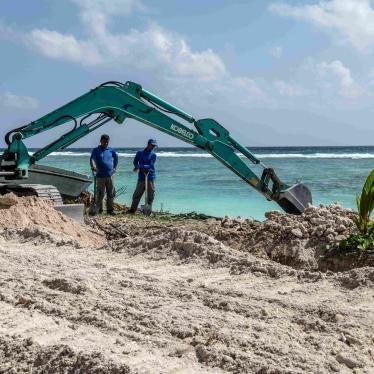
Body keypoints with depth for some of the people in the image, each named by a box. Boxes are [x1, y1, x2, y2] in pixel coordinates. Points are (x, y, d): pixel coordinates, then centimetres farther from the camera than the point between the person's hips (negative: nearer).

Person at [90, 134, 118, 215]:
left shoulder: (111, 150, 11)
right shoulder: (96, 150, 2)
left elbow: (116, 158, 27)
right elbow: (92, 159, -14)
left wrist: (114, 167, 17)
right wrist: (93, 166, -33)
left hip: (110, 175, 3)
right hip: (100, 176, -3)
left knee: (111, 194, 5)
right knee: (100, 194, -3)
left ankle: (110, 209, 13)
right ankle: (98, 209, 6)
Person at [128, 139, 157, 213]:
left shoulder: (153, 155, 5)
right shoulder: (140, 153, 8)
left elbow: (150, 166, -6)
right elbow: (135, 162, 7)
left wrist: (140, 166, -16)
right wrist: (145, 168, -8)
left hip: (150, 178, 0)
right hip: (141, 178, 0)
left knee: (150, 196, 0)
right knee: (137, 195, 2)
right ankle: (132, 209, 12)